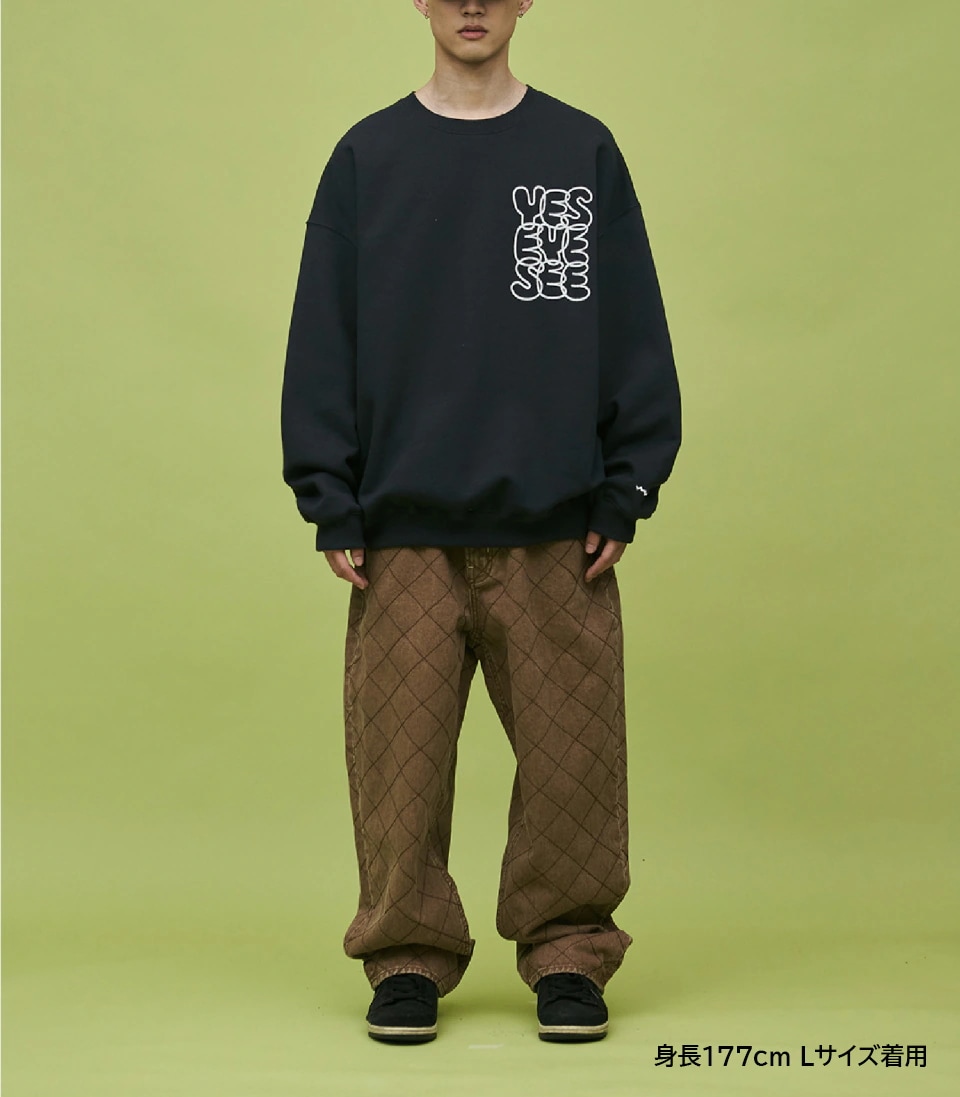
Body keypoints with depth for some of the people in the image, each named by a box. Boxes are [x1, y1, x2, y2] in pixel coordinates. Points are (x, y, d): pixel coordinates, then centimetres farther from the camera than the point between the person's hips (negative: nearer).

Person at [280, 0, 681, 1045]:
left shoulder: (583, 151, 6)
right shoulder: (367, 156, 7)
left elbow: (634, 332, 6)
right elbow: (322, 341, 6)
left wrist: (626, 494, 0)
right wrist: (331, 508, 0)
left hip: (555, 532, 0)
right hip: (404, 534, 0)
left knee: (572, 755, 2)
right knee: (399, 759, 2)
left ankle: (568, 951, 18)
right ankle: (408, 955, 17)